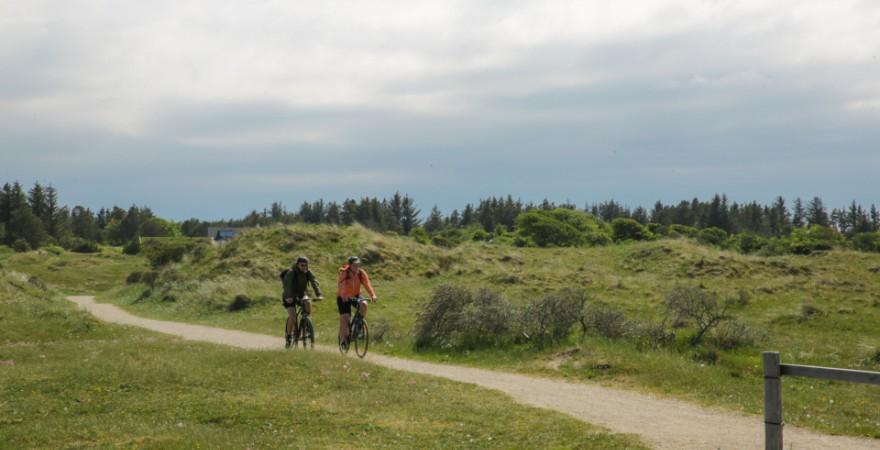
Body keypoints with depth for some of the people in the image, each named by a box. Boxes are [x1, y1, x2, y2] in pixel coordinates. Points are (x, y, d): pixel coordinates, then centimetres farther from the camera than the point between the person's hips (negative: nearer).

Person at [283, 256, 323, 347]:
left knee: (308, 303, -29)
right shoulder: (291, 273, -20)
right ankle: (288, 337, -6)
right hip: (290, 297, -4)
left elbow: (314, 283, -20)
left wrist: (318, 295, -37)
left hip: (301, 295, 4)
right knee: (293, 316, -23)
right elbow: (287, 285, -33)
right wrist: (288, 297, -50)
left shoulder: (308, 273, -8)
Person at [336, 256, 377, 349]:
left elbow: (367, 284, -23)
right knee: (344, 318, -14)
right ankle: (343, 340, -2)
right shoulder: (344, 273, -22)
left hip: (355, 296, 3)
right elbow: (340, 285, -36)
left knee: (364, 304, -28)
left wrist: (373, 295, -40)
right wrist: (343, 295, -55)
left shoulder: (361, 273, -12)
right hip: (343, 297, -3)